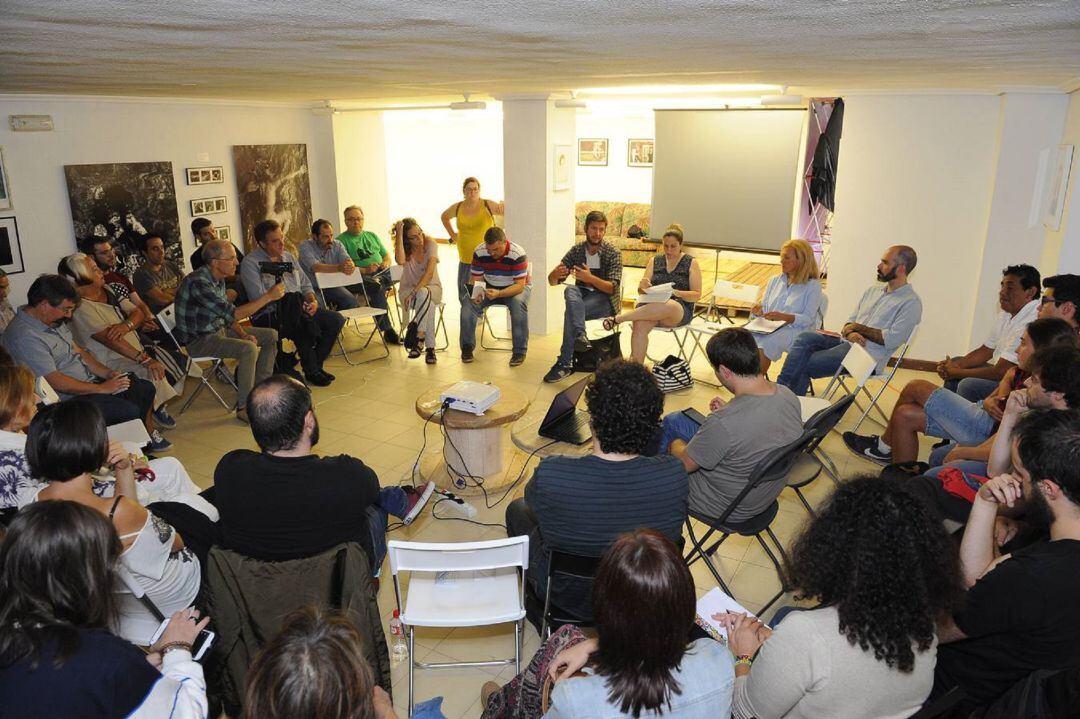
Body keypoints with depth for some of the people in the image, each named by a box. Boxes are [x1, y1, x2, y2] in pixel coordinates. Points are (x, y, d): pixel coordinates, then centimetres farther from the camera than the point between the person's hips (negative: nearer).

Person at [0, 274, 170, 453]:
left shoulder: (54, 321, 7)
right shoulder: (24, 336, -23)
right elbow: (55, 382, -25)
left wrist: (108, 373, 1)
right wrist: (102, 388, -19)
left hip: (89, 382, 10)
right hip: (68, 398, -10)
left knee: (146, 389, 5)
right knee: (129, 411, -24)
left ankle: (150, 434, 23)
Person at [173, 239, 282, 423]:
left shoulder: (218, 278, 3)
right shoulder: (198, 282, -27)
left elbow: (227, 314, 12)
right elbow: (233, 313, -32)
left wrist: (243, 334, -5)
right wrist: (268, 296, -29)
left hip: (219, 329, 9)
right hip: (198, 340, -9)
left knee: (271, 336, 5)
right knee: (248, 349, -31)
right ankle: (244, 408, -20)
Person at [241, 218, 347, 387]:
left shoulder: (288, 256, 18)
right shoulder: (250, 263, -4)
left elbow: (305, 284, 21)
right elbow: (259, 298, -14)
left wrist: (312, 300, -2)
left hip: (299, 310, 7)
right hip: (269, 316, -7)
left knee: (336, 320, -12)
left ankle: (315, 365, 1)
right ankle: (311, 371, -22)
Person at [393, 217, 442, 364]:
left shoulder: (430, 244, -12)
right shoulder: (404, 248, -6)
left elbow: (430, 273, -23)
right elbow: (400, 260, -32)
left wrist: (415, 291, -34)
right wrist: (399, 234, -29)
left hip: (432, 287, 0)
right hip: (408, 289, 1)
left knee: (423, 294, -39)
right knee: (428, 304, -35)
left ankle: (418, 339, -35)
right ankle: (429, 347, -33)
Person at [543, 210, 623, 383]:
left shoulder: (613, 253, -6)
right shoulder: (577, 250, 3)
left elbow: (612, 288, -15)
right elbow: (552, 281, 0)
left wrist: (591, 278, -33)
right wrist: (555, 274, -26)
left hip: (606, 300, -4)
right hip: (582, 297, 4)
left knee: (571, 311, -31)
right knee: (570, 290, -31)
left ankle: (565, 363, -31)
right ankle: (580, 336, -46)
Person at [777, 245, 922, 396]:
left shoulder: (911, 303, -5)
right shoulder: (872, 291, 19)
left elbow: (892, 339, -15)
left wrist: (859, 328, -6)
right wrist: (850, 333, -7)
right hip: (845, 342, 7)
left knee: (803, 365, -21)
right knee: (804, 338, -19)